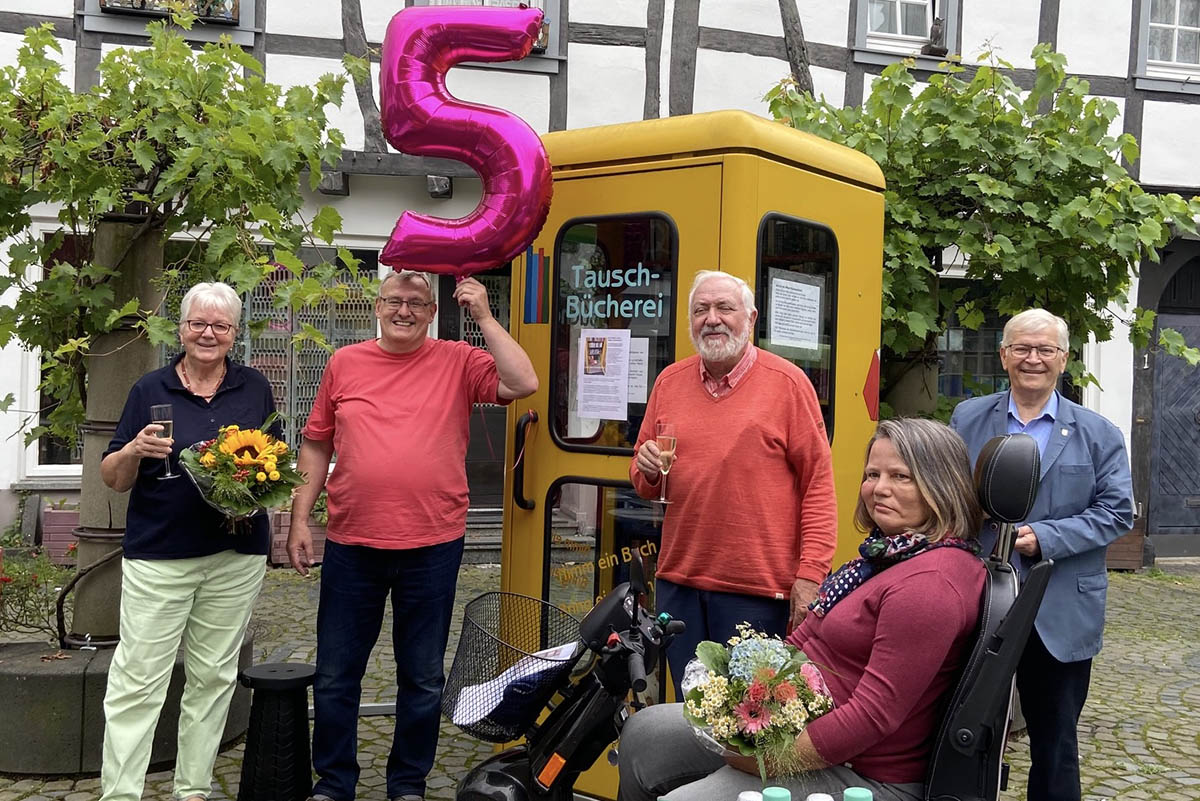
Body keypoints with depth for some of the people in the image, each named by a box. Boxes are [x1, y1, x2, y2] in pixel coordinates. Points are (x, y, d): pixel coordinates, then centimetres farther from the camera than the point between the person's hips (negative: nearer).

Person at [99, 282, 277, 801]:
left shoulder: (254, 388, 8)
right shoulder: (151, 389, 3)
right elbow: (113, 478, 4)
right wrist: (135, 451, -17)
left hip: (237, 554, 2)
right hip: (158, 555, -2)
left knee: (213, 677, 9)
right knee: (138, 679, -3)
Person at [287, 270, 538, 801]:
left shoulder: (458, 363, 0)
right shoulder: (345, 363, 6)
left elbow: (523, 384, -14)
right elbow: (317, 445, 9)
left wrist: (484, 318, -13)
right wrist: (299, 520, 5)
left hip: (432, 548, -1)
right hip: (351, 545, 2)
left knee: (424, 678, 12)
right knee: (335, 675, 12)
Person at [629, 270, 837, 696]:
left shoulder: (787, 382, -4)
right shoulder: (669, 382, 9)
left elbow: (818, 485, -6)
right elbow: (643, 480, 17)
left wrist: (810, 573, -12)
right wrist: (648, 469, -7)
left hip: (758, 588, -4)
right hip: (677, 581, 4)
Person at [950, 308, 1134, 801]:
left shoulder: (1098, 434, 2)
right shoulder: (967, 419, 5)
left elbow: (1116, 511, -5)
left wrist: (1044, 536, -17)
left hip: (1060, 615, -1)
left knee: (1055, 742, 12)